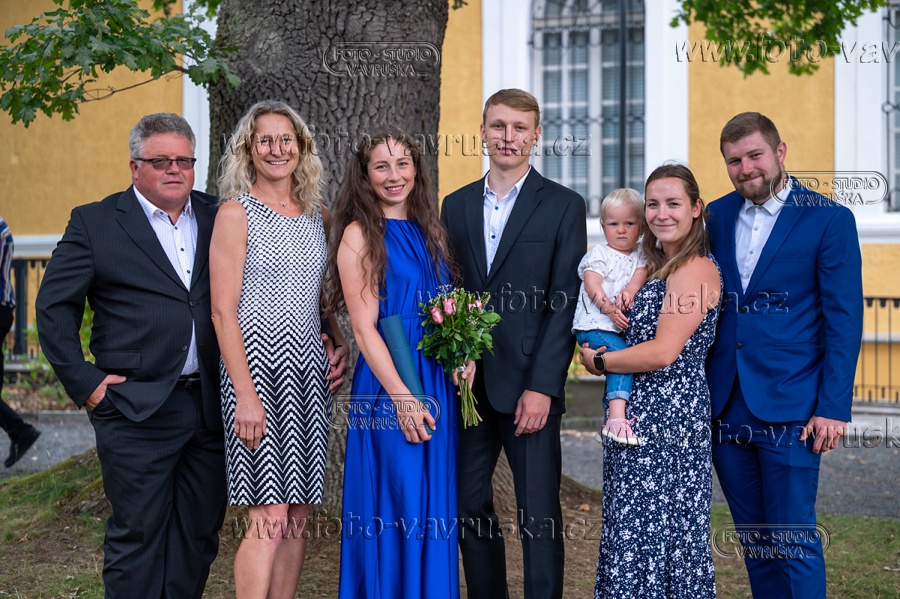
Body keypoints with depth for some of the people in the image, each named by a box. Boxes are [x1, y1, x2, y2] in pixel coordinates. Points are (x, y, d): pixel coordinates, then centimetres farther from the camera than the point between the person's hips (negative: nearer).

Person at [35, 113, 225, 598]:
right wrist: (83, 382, -5)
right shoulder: (94, 223, 1)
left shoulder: (219, 220, 10)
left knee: (199, 533, 10)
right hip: (137, 408, -3)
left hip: (211, 408, 4)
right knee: (137, 535, 1)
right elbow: (53, 307, 1)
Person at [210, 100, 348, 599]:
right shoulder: (236, 214, -4)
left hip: (309, 370, 6)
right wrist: (246, 395, -16)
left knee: (298, 517, 7)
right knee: (269, 517, -11)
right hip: (257, 366, -6)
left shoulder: (318, 216, 14)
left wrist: (337, 343, 9)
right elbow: (222, 312, -9)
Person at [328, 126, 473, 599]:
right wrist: (403, 397, -16)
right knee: (395, 509, -3)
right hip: (389, 387, -6)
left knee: (435, 504, 10)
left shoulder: (429, 231, 13)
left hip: (440, 384, 6)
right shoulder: (360, 235, -5)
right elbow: (364, 327, -10)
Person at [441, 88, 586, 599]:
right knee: (470, 508, 10)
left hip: (529, 387, -4)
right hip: (466, 384, 4)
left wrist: (541, 387, -13)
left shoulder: (564, 206, 0)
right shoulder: (456, 205, 13)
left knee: (540, 516, -1)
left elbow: (566, 303, -6)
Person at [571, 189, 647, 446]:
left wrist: (631, 290, -26)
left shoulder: (640, 255, 16)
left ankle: (607, 426, 24)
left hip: (622, 327, 7)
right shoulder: (599, 254, 1)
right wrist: (609, 308, -24)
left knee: (617, 368, 11)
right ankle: (617, 418, -33)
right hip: (594, 325, -7)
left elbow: (642, 272, -4)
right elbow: (592, 284, -11)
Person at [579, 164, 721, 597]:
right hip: (639, 415, 9)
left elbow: (663, 352, -20)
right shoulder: (659, 267, 16)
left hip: (668, 415, -9)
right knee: (637, 526, 12)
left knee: (656, 529, -3)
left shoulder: (696, 270, -13)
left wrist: (600, 361, -8)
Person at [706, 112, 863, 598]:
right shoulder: (716, 216, 10)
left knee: (794, 543, -2)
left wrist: (833, 408, -12)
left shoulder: (829, 219, -4)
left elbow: (844, 319, -6)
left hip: (789, 408, -5)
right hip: (724, 407, 5)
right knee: (753, 540, 12)